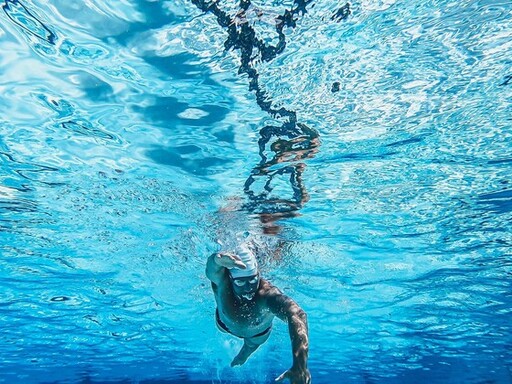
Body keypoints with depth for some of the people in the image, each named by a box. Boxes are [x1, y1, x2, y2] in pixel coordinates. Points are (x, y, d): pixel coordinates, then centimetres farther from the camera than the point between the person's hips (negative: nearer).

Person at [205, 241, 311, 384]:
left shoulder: (267, 293, -50)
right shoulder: (222, 282, -44)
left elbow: (297, 315, -68)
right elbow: (211, 270, -69)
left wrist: (299, 365, -85)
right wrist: (219, 259, -95)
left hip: (259, 331, 1)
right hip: (226, 324, 0)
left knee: (252, 345, 33)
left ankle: (243, 355, 69)